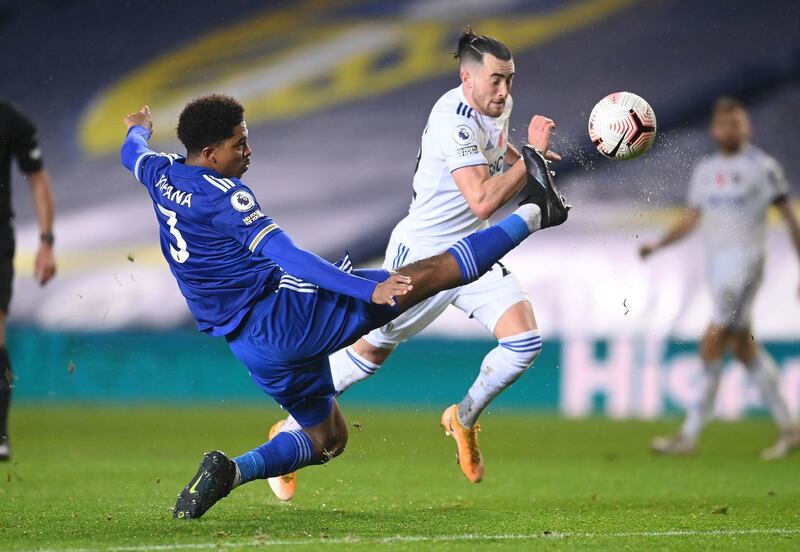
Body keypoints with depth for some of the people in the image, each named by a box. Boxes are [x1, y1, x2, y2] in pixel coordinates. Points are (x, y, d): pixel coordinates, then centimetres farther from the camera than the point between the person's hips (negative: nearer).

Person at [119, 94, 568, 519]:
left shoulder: (161, 175, 7)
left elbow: (134, 154, 34)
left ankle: (229, 471, 3)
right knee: (429, 274, -10)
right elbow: (290, 259, -27)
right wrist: (370, 290, -32)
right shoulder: (224, 195, -17)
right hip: (286, 314, -9)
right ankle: (534, 213, -11)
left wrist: (140, 127, 58)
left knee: (326, 437, 21)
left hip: (249, 345, 9)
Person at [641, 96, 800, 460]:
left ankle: (690, 433, -11)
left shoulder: (762, 167, -4)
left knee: (712, 344, -12)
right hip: (715, 260, 7)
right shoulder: (705, 170, 14)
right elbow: (691, 218, 17)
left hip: (744, 258, -7)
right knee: (742, 346, 8)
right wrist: (657, 245, 2)